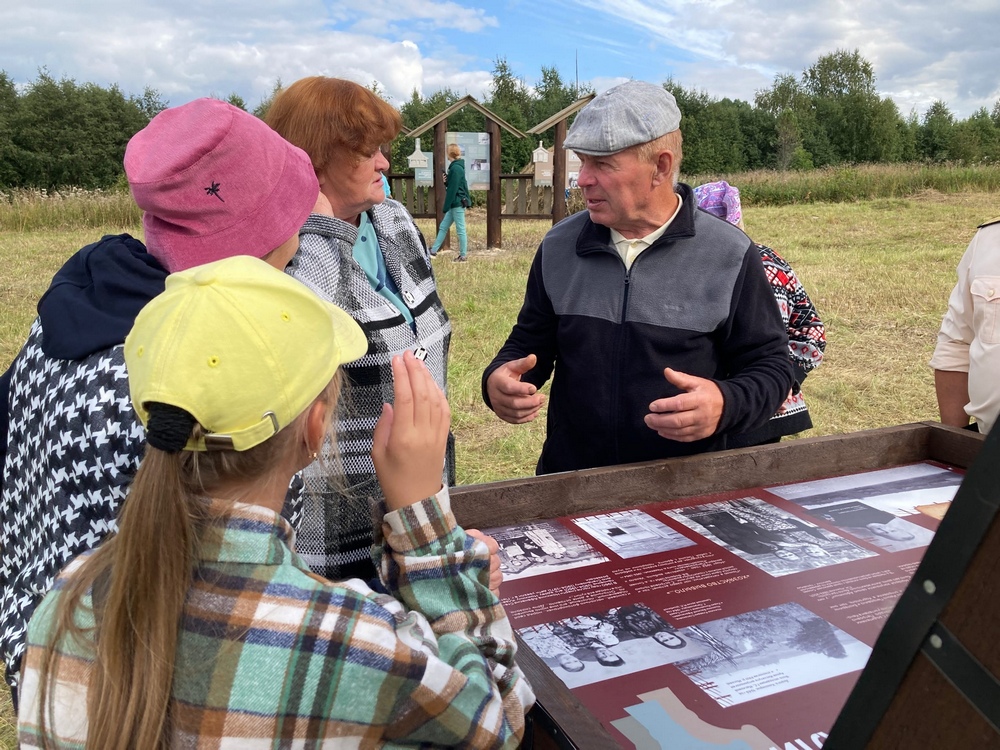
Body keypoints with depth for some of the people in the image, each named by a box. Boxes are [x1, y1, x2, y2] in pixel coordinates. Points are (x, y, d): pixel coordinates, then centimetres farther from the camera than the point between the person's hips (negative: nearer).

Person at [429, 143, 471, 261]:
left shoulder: (456, 168, -17)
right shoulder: (457, 166, 13)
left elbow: (453, 189, -18)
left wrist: (446, 206, -15)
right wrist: (446, 181, 0)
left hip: (458, 203, -10)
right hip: (455, 204, 10)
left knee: (460, 230, -2)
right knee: (443, 227, 12)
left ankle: (463, 256, 5)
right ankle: (433, 250, 18)